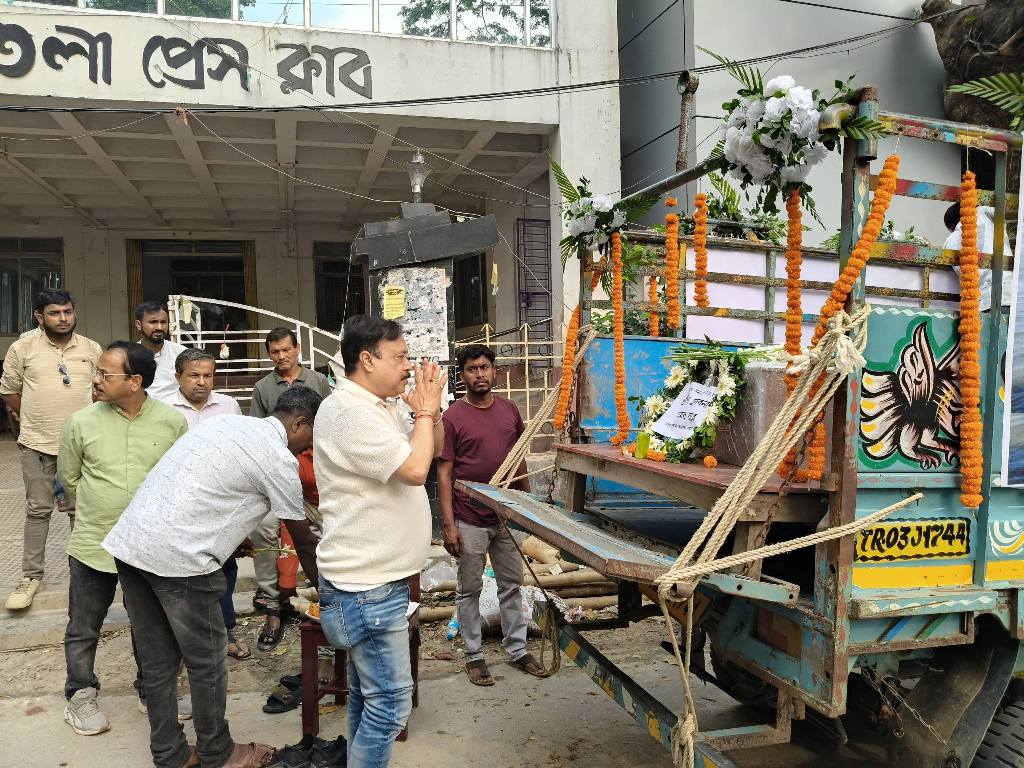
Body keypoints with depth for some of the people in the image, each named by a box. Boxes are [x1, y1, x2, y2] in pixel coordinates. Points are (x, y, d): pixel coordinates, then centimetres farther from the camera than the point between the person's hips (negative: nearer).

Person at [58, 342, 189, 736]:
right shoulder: (81, 422, -9)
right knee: (84, 628, 14)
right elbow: (69, 477, 5)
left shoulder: (173, 422, -9)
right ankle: (80, 696, 34)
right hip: (93, 544, 0)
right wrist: (102, 508, 8)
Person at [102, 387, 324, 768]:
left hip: (128, 540, 8)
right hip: (178, 557, -8)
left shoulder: (223, 421, 17)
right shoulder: (279, 458, -5)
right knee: (206, 663, 11)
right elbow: (302, 540, 6)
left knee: (157, 662, 18)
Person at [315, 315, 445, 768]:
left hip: (372, 579, 10)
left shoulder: (377, 407, 11)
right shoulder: (351, 412, -20)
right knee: (390, 699, -5)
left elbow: (433, 450, 19)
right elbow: (415, 469, -25)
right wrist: (425, 412, -11)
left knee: (367, 693, 20)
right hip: (366, 585, -10)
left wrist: (429, 411, 1)